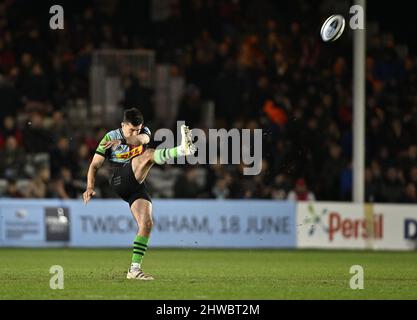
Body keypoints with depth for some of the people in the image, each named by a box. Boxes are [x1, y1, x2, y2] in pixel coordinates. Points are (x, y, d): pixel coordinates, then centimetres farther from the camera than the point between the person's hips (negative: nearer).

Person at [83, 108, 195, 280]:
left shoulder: (144, 131, 12)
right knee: (149, 154, -26)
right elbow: (95, 165, 4)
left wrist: (122, 141, -33)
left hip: (137, 186, 5)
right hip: (120, 180, -5)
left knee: (146, 224, -10)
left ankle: (134, 269, -8)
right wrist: (90, 187, -12)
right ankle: (183, 149, -55)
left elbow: (142, 139, -15)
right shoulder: (110, 137, 5)